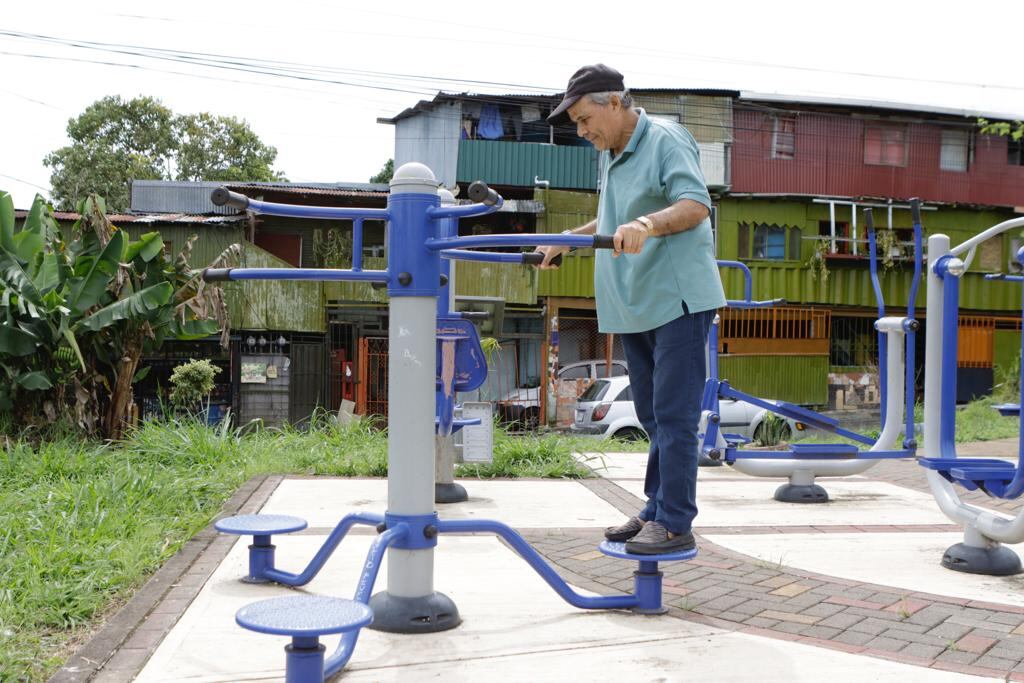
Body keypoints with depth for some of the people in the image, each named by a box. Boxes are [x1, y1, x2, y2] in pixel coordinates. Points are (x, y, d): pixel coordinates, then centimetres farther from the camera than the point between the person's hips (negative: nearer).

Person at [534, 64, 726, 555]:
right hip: (634, 307, 9)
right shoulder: (612, 156, 17)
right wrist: (566, 239, 25)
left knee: (673, 417, -8)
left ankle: (675, 523, -2)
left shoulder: (666, 140, -10)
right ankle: (656, 511, 22)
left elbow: (696, 205, -24)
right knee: (653, 417, 14)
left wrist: (648, 223, -40)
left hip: (677, 299, -9)